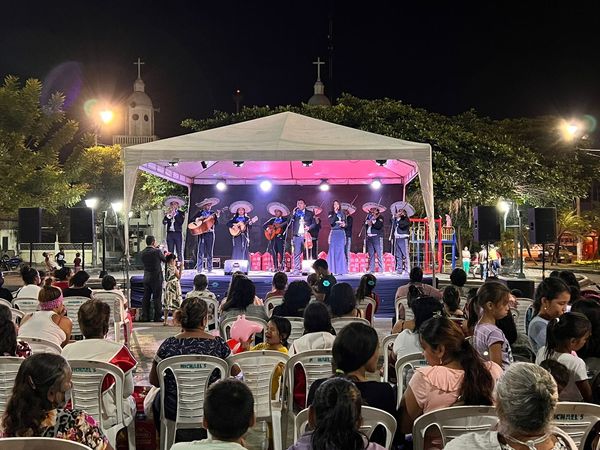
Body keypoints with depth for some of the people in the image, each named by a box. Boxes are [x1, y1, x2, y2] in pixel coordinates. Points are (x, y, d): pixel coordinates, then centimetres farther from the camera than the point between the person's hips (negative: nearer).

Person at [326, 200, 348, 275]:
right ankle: (333, 270, -5)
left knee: (341, 251, -1)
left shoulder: (342, 213, 10)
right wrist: (335, 213, -12)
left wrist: (344, 224, -9)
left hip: (341, 233, 2)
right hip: (334, 233, -2)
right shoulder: (331, 213, 5)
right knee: (333, 251, -5)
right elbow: (331, 222, -12)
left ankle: (341, 270, 3)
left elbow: (345, 223, 14)